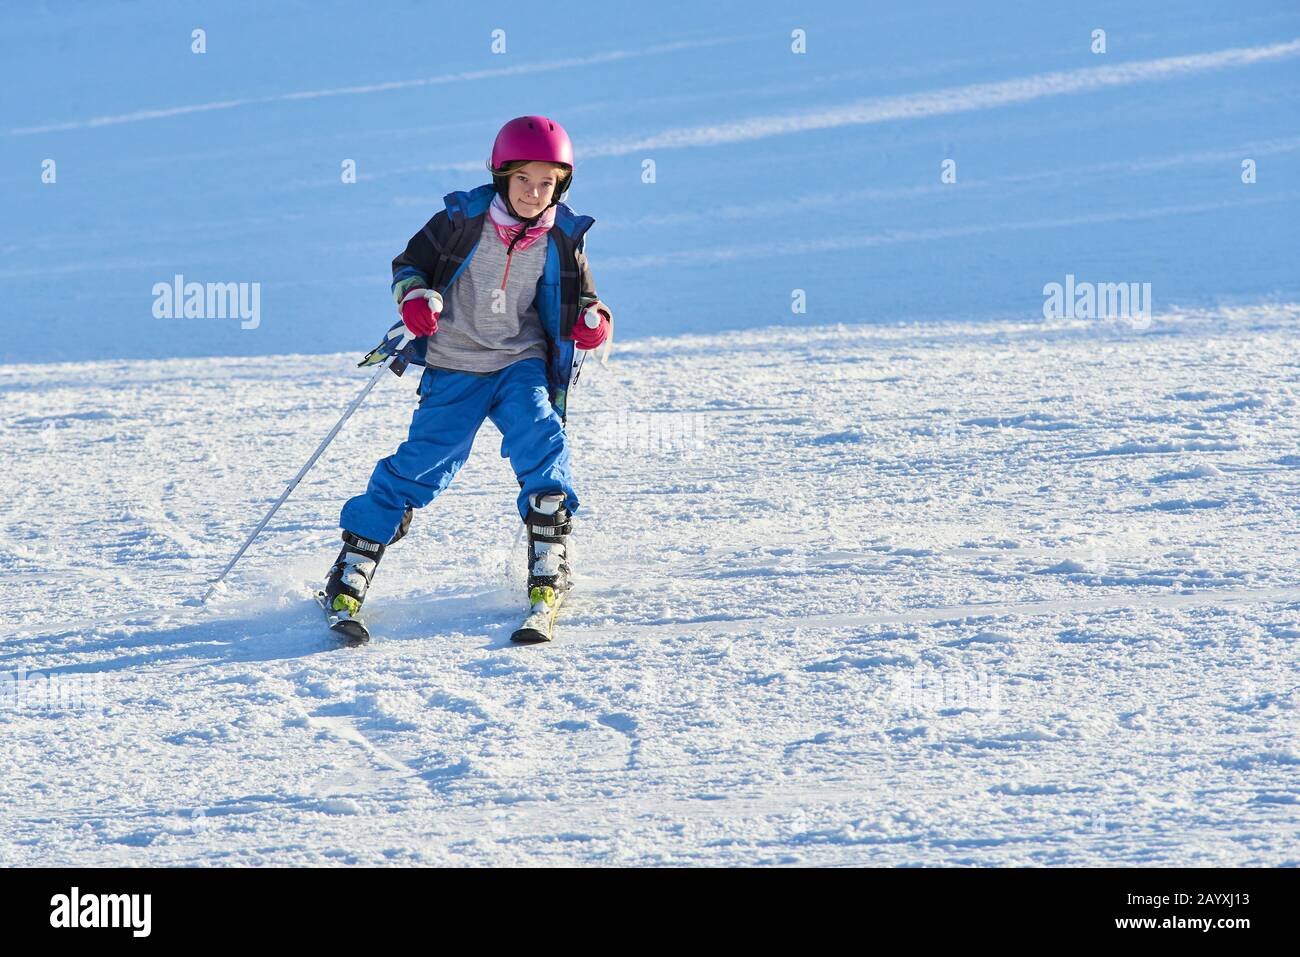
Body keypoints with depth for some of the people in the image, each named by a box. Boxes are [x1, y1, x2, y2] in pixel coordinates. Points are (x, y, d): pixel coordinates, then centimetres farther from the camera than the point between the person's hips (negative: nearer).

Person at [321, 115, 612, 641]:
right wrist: (414, 297, -20)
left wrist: (593, 320, -12)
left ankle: (549, 572, -17)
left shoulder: (562, 237, -3)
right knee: (420, 464, -8)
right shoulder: (464, 219, -9)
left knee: (540, 440, -25)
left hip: (522, 365, 1)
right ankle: (351, 574, 4)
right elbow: (409, 263, 2)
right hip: (454, 368, -1)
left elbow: (580, 295, 11)